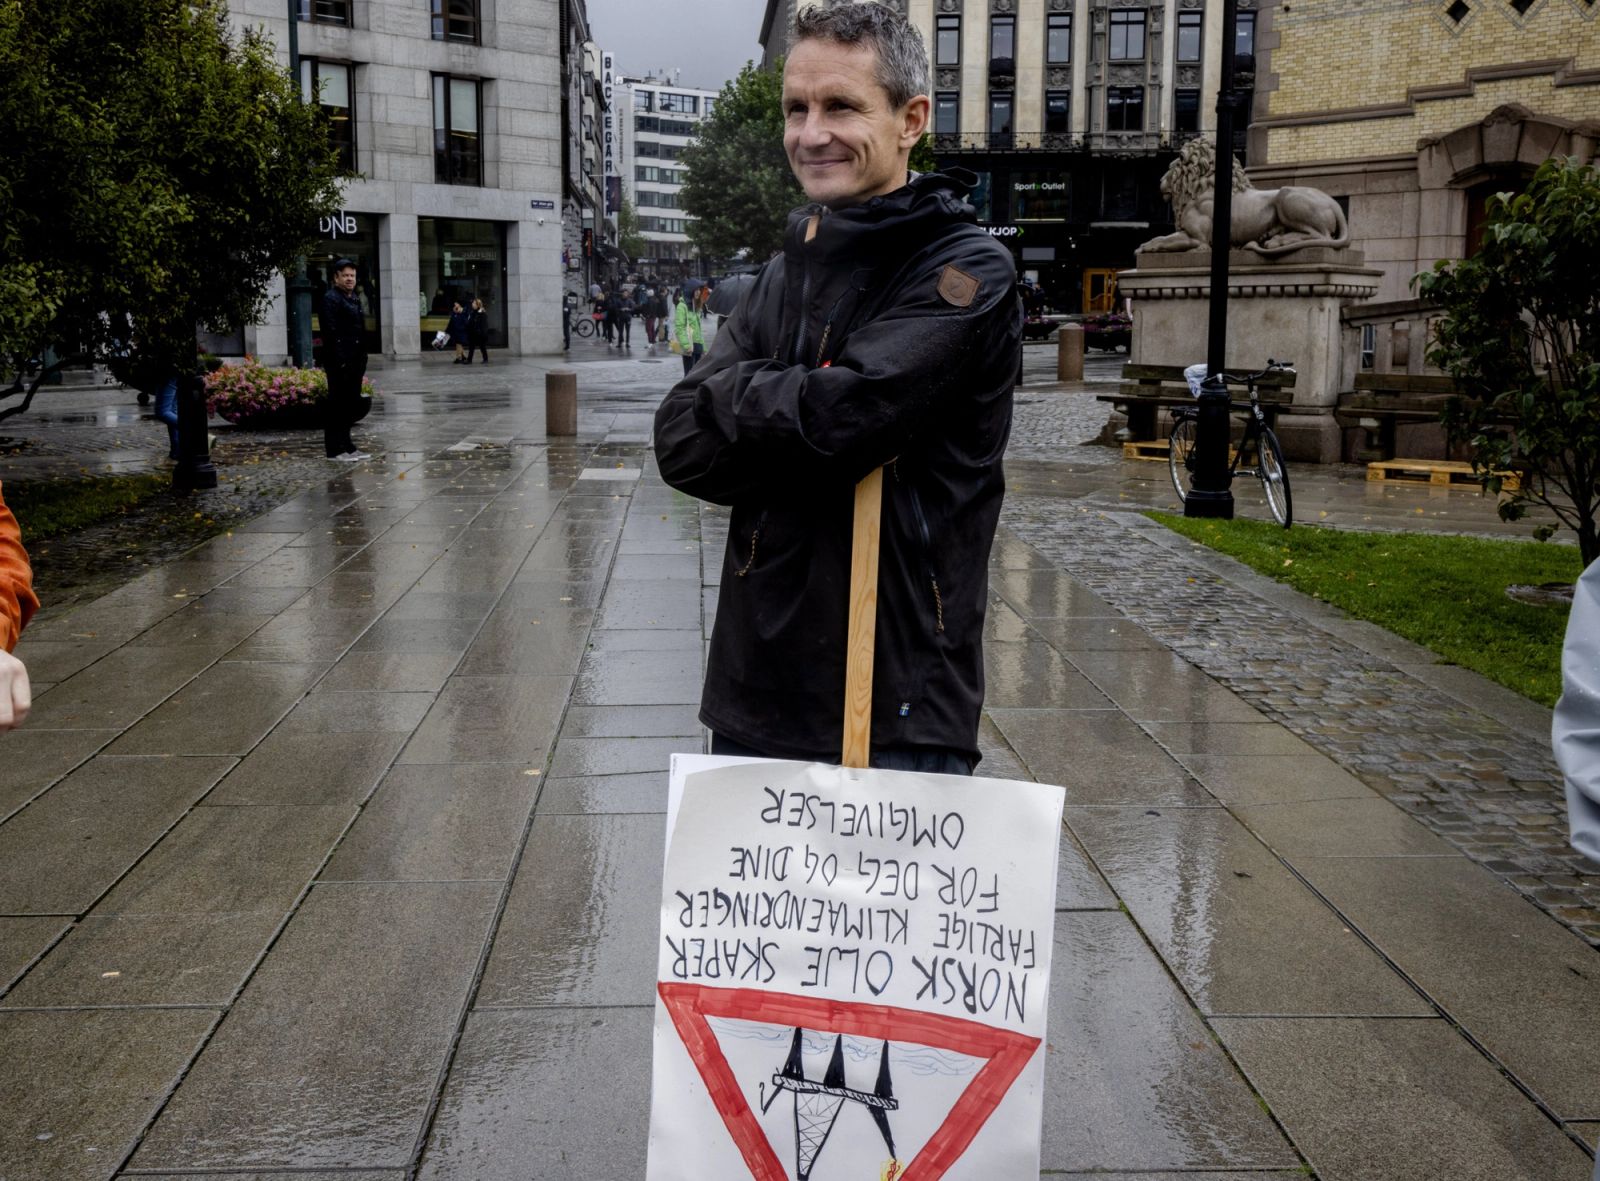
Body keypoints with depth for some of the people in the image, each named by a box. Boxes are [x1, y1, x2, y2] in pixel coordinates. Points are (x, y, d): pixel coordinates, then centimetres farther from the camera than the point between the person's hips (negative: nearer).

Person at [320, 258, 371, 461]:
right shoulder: (331, 298, -9)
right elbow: (331, 332, -17)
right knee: (337, 405, -5)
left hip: (354, 361, 9)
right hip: (339, 362, -9)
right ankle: (335, 450, -2)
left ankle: (347, 446, 20)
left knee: (351, 405, 12)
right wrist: (340, 361, -22)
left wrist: (362, 359, 15)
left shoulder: (354, 299, 19)